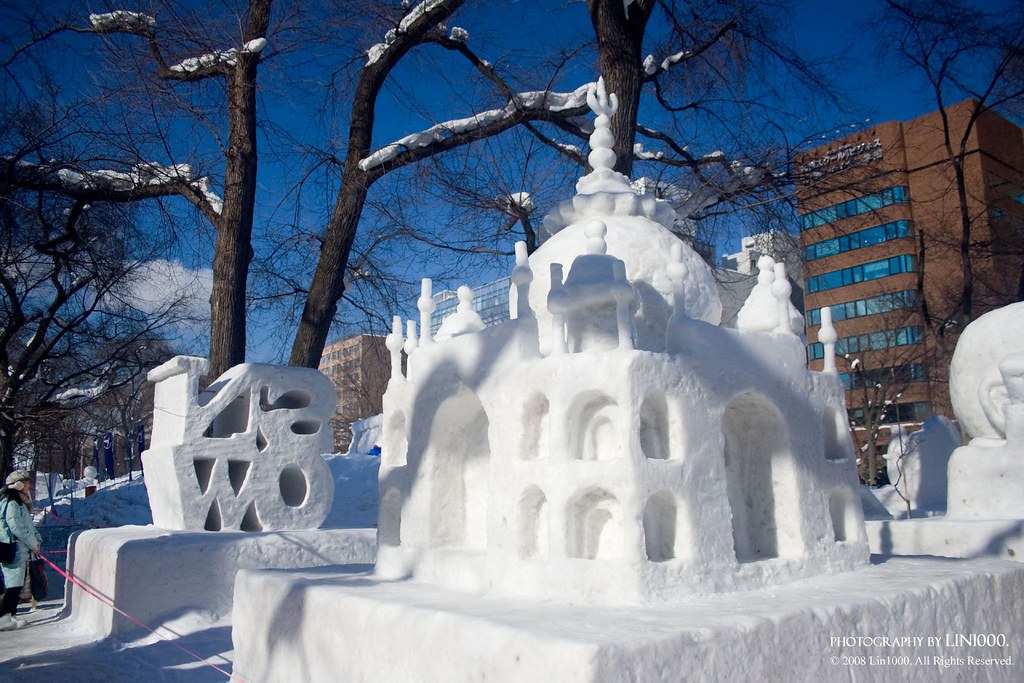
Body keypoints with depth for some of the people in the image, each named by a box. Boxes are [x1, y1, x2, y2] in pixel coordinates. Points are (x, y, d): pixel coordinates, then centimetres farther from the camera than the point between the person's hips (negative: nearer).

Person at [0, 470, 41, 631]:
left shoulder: (20, 502, 16)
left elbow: (28, 525, 21)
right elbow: (17, 528, -19)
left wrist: (36, 539, 7)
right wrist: (33, 544, -11)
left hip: (20, 550, 10)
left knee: (17, 585, 13)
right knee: (14, 585, -10)